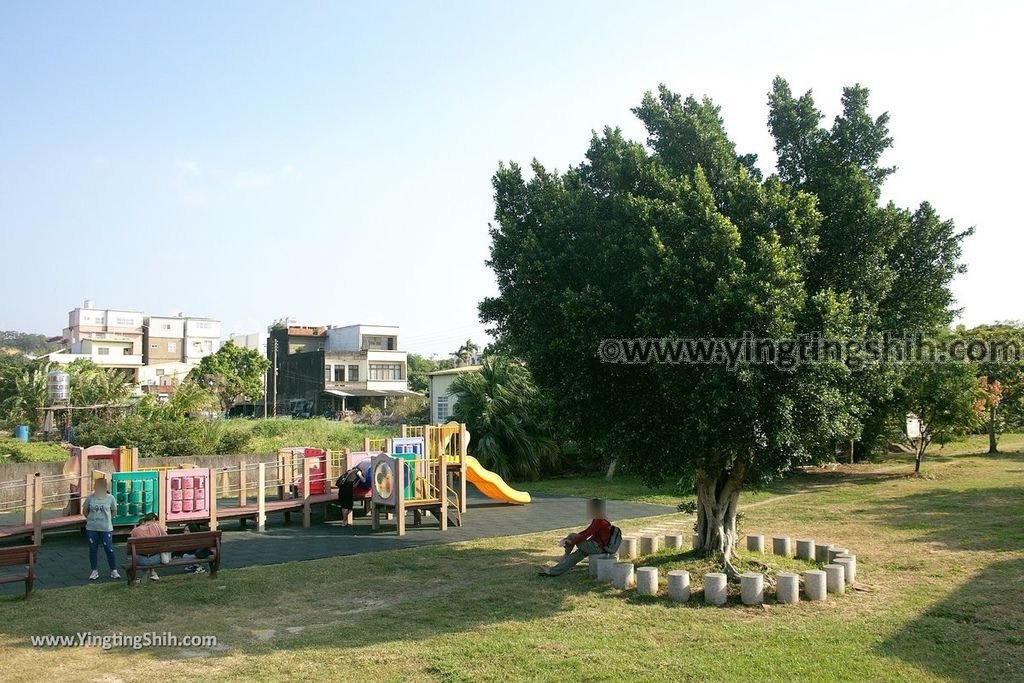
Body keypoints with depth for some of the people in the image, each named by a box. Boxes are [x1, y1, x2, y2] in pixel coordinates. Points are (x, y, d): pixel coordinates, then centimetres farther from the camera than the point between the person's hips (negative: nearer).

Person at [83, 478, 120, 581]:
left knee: (109, 549, 1)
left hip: (106, 528, -1)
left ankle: (114, 571, 9)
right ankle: (94, 571, 20)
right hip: (91, 529, 2)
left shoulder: (110, 498, -4)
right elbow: (85, 511, 11)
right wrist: (91, 519, 14)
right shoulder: (90, 498, -2)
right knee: (93, 550, 9)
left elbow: (114, 511, 8)